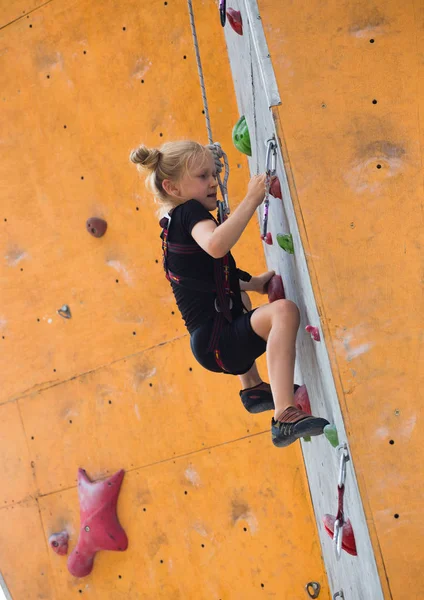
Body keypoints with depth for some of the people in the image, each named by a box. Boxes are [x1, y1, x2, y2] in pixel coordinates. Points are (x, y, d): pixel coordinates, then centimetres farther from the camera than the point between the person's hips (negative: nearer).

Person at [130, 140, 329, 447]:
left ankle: (253, 388, 41)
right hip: (219, 344, -10)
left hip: (212, 341, 10)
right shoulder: (190, 213, -12)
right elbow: (216, 245, -38)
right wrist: (252, 199, -31)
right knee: (284, 310, -33)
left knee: (238, 292, 41)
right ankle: (285, 418, -39)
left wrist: (253, 282, 27)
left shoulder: (174, 221, 16)